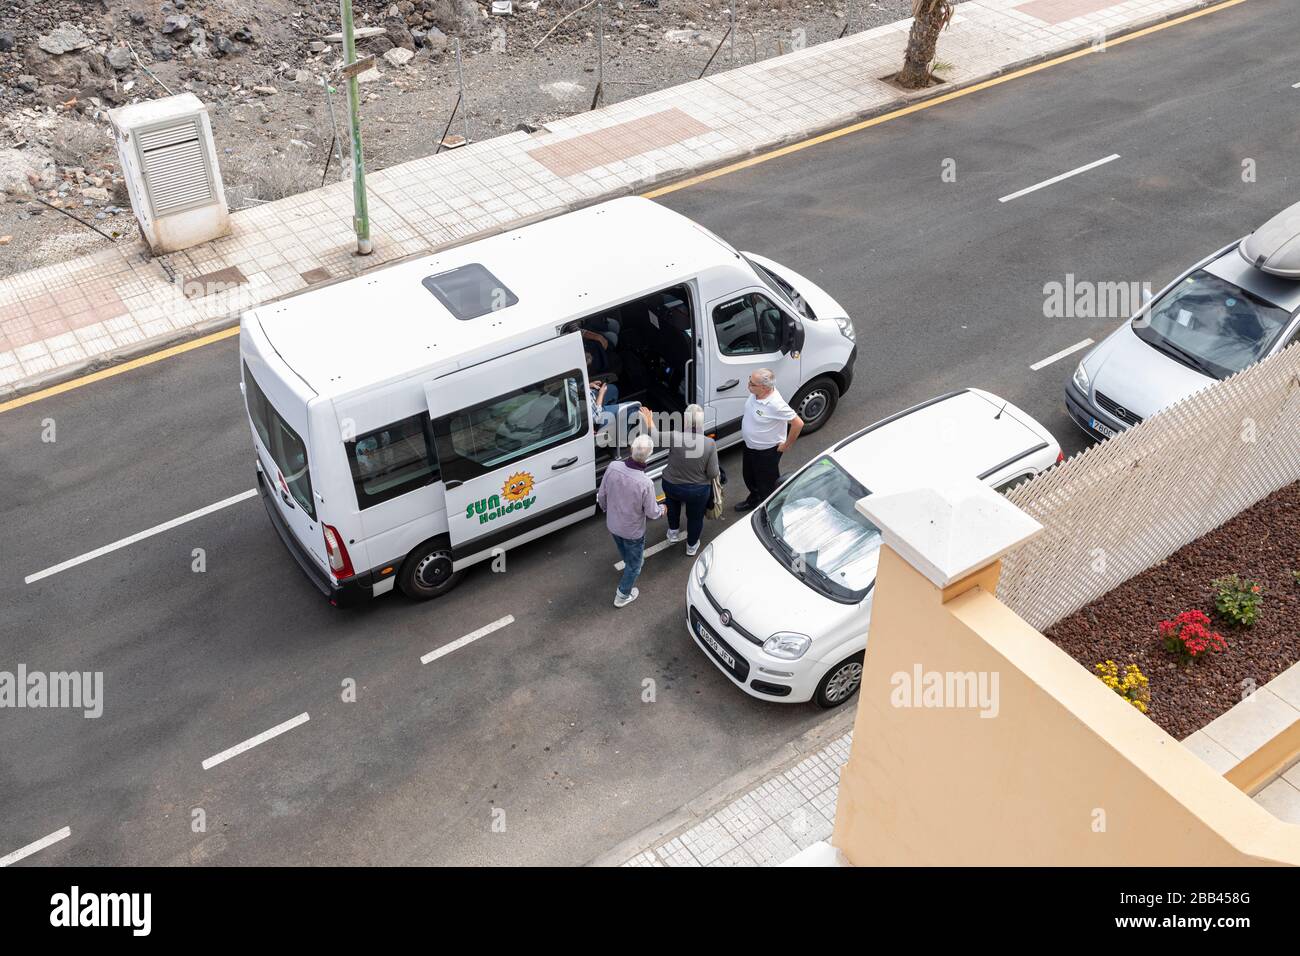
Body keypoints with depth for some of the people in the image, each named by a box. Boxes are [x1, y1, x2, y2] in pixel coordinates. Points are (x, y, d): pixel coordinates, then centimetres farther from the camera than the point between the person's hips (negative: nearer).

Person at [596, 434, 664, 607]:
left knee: (626, 554, 36)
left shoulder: (613, 467, -24)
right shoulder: (646, 483, -36)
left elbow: (601, 495, -8)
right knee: (634, 563, 24)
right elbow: (651, 513, -20)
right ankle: (622, 596, 41)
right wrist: (661, 509, 4)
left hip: (612, 524, 4)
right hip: (633, 531, -4)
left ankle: (630, 565, 65)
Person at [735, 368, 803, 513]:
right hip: (750, 446, 8)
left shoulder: (775, 404, -38)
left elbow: (798, 423, -31)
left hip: (767, 451, -8)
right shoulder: (755, 393, -14)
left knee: (767, 484, 13)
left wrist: (786, 445, -19)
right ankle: (754, 499, 57)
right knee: (749, 477, 30)